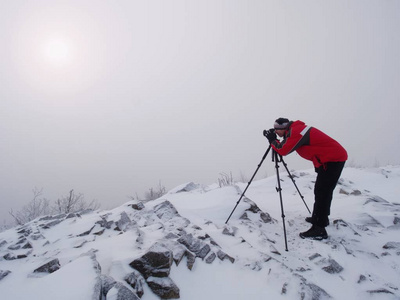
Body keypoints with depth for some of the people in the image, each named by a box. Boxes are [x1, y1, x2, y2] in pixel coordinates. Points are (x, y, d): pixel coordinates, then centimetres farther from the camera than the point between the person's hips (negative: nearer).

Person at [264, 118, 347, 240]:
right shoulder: (296, 129, 14)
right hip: (335, 157, 11)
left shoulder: (295, 132, -16)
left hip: (333, 159, -11)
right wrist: (273, 139, 8)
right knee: (322, 190, 20)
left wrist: (272, 140, -2)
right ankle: (322, 218, 35)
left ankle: (319, 230, -12)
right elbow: (285, 147, 20)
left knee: (321, 193, -12)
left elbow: (283, 150, -18)